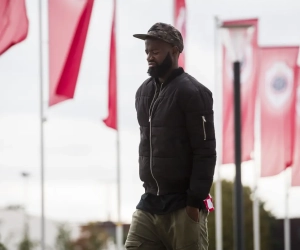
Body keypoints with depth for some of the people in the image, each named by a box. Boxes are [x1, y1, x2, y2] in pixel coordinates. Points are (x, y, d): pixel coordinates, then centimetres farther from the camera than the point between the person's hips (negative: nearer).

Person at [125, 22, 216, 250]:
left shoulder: (191, 92, -10)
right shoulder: (144, 92, 13)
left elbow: (205, 152, -13)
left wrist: (195, 201, -17)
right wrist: (149, 188, 14)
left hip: (182, 206, -7)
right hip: (149, 204, 7)